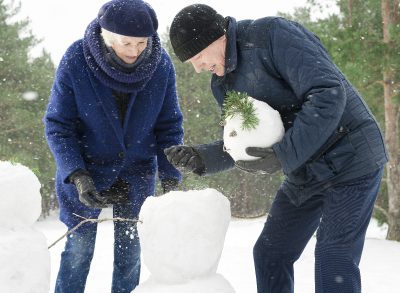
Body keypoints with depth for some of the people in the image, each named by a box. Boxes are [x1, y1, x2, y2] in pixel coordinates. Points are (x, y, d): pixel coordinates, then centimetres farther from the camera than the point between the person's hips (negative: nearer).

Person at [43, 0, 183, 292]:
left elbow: (169, 126, -6)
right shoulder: (76, 60, -20)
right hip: (85, 168, -2)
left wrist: (170, 179, -14)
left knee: (130, 247, 4)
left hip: (138, 171, 2)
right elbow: (57, 125, -15)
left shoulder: (161, 64, -15)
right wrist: (77, 176, -26)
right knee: (80, 245, -2)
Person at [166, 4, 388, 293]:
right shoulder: (223, 84, 5)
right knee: (270, 253, 10)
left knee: (333, 258, -13)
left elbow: (328, 94, -29)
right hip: (304, 171, 9)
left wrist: (283, 156, -31)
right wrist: (201, 157, -11)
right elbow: (240, 147, 9)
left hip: (349, 157, -9)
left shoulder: (274, 34, -21)